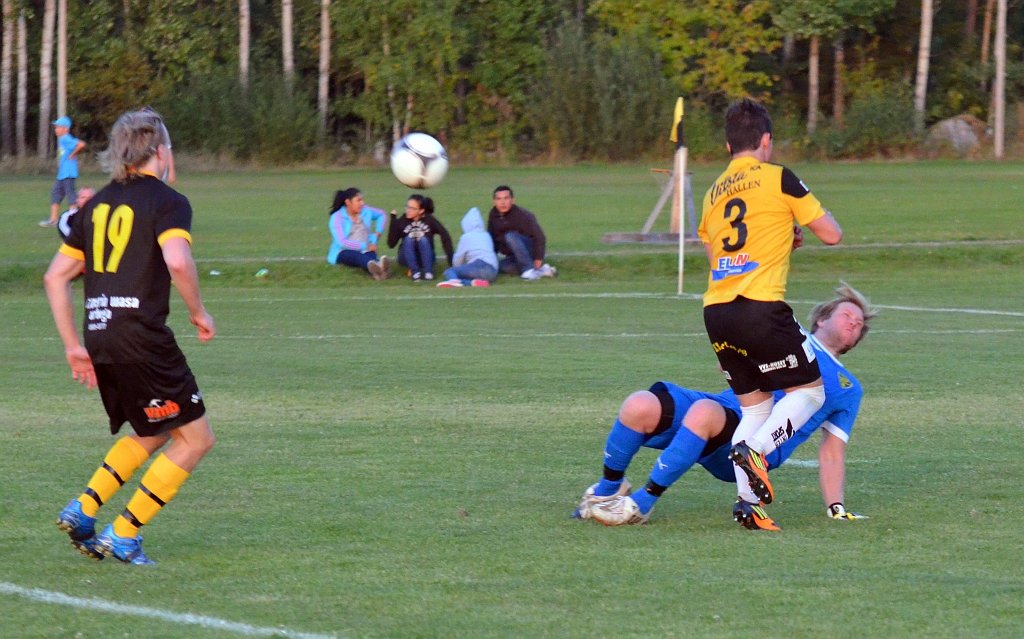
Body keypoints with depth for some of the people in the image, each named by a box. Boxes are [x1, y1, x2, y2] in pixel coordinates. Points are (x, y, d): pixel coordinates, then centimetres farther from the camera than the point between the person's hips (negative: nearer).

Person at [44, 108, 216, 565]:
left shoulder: (97, 205, 16)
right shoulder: (166, 202, -5)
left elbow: (55, 277, 15)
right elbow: (177, 262, -23)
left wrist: (74, 346, 18)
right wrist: (198, 313, -7)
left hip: (100, 340, 8)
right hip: (143, 339, -8)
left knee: (150, 435, 25)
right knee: (195, 438, 5)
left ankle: (82, 510, 9)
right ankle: (122, 536, -1)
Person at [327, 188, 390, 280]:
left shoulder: (365, 211, 11)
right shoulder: (337, 218, -6)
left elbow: (381, 214, 31)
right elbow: (342, 242, -15)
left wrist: (377, 234, 16)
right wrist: (364, 246, -17)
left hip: (365, 251, 4)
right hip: (344, 252, -4)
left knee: (370, 255, -35)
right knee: (357, 255, -41)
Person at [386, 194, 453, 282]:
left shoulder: (429, 220, -10)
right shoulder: (402, 221, -9)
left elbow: (445, 238, -12)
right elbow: (391, 244, -14)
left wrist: (450, 258, -23)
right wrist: (393, 220, -20)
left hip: (425, 258, -1)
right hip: (407, 259, 1)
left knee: (423, 240, -27)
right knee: (408, 239, -25)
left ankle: (428, 272, -30)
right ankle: (415, 272, -30)